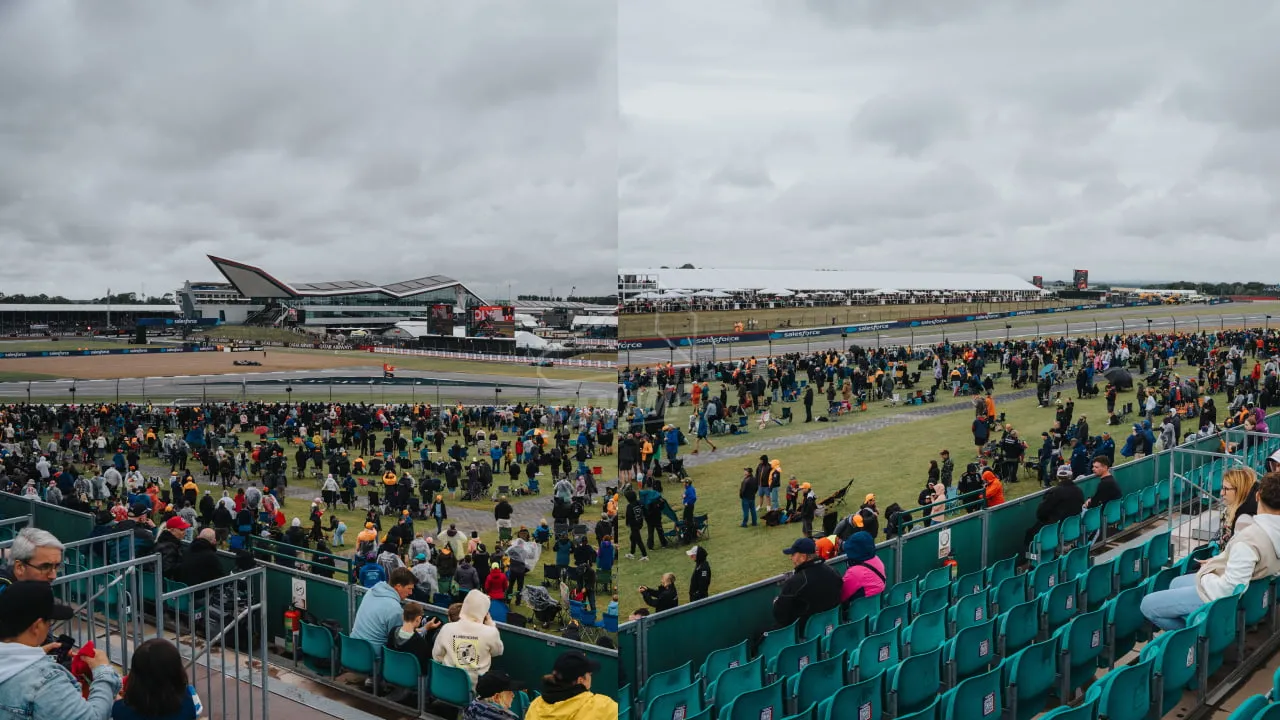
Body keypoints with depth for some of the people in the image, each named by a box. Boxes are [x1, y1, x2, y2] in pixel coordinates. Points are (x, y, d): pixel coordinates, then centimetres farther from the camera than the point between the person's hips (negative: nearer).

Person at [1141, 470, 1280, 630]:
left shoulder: (1249, 538, -35)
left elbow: (1228, 589, -32)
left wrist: (1204, 576, -13)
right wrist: (1217, 560, 6)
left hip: (1218, 595, -10)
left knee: (1147, 605, -2)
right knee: (1176, 583, 31)